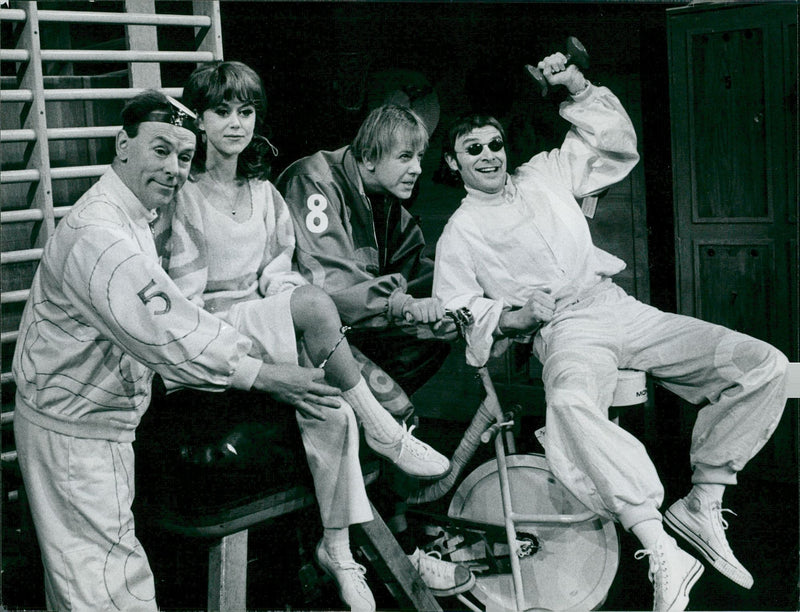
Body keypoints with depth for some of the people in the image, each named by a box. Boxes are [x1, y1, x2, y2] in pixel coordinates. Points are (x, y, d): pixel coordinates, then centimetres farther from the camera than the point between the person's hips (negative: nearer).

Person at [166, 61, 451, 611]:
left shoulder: (263, 192, 14)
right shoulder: (184, 194, -5)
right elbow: (183, 295, -10)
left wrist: (283, 292, -4)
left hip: (263, 316, 6)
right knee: (314, 302, -33)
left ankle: (337, 546, -16)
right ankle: (385, 434, -20)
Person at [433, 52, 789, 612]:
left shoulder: (544, 174, 22)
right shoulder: (460, 232, 13)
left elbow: (615, 146, 25)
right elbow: (454, 312, 7)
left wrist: (579, 90, 12)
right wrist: (511, 317, -10)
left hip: (619, 307, 5)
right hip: (563, 330, -4)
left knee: (764, 365, -13)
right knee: (570, 402, -44)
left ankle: (701, 506, -7)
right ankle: (661, 552, -42)